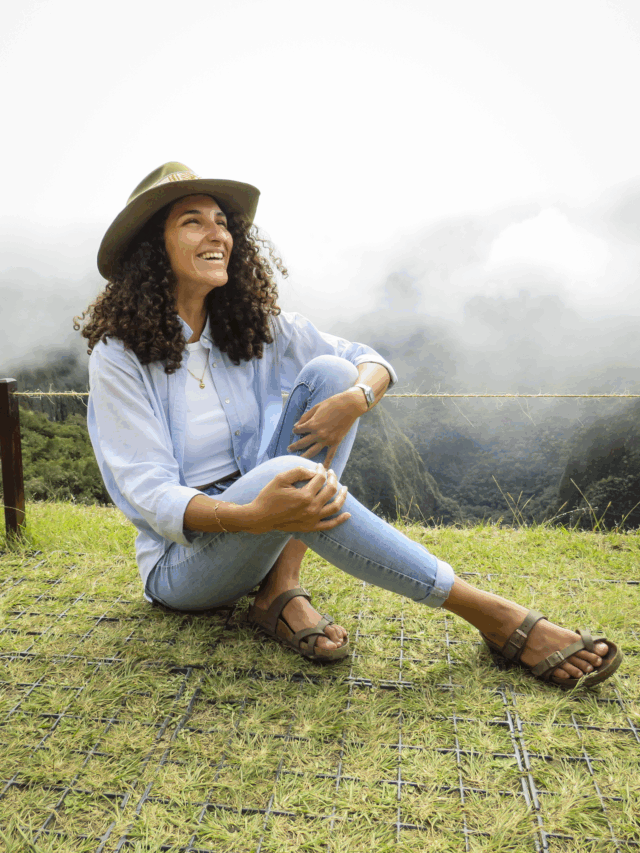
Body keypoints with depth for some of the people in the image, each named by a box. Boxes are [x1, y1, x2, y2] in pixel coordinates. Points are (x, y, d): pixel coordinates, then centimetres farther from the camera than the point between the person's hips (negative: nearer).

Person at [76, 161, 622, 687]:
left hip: (260, 540, 4)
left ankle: (282, 589, -20)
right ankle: (494, 617, -26)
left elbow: (372, 361, 2)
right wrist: (251, 516, -38)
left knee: (328, 373, -15)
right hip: (182, 562, -4)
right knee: (287, 475, -37)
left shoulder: (252, 326, 2)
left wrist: (356, 398, -23)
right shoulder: (120, 355, -11)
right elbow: (149, 492, -18)